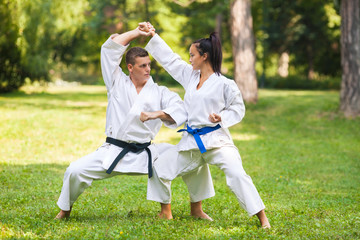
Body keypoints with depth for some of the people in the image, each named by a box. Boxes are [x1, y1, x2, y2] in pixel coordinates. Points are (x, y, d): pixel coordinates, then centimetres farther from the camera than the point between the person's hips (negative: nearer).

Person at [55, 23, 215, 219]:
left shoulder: (159, 92, 5)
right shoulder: (117, 83, 6)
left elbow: (180, 110, -11)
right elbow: (110, 48, 0)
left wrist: (156, 114, -26)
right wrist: (137, 33, 2)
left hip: (146, 153, 1)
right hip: (114, 152, -1)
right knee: (75, 171, -19)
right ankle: (66, 209, 12)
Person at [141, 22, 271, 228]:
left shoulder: (225, 84, -8)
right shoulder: (190, 76, 9)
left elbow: (238, 109, 0)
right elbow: (170, 59, 17)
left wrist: (222, 117, -18)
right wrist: (152, 36, 17)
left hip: (216, 140, -7)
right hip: (192, 142, 7)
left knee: (237, 174, -24)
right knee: (160, 167, 7)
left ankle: (262, 218, -18)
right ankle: (165, 210, 26)